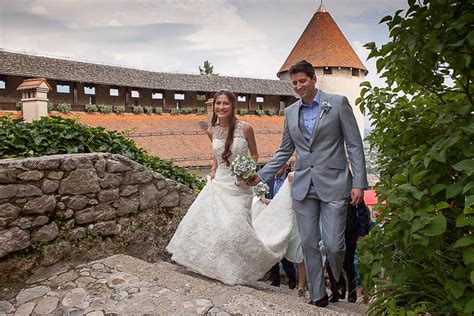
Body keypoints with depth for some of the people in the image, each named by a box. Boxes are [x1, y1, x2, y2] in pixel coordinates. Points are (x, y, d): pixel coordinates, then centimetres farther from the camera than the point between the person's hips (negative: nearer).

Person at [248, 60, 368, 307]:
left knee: (333, 244, -4)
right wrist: (261, 176, 7)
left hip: (333, 184, -3)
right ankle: (318, 295, 23)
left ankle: (341, 286, 29)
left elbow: (354, 145, -2)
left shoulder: (338, 103, 0)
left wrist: (359, 183, -9)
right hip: (303, 185, 4)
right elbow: (284, 151, 16)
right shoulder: (290, 112, 11)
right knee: (309, 244, 6)